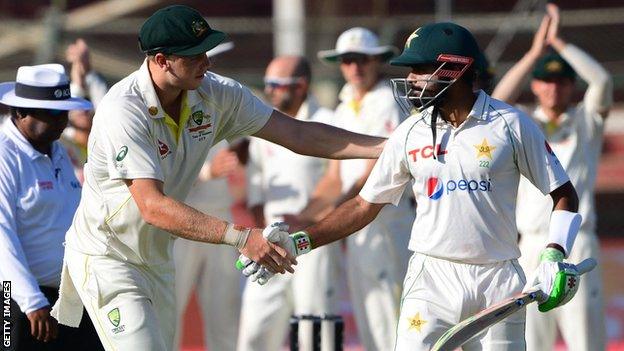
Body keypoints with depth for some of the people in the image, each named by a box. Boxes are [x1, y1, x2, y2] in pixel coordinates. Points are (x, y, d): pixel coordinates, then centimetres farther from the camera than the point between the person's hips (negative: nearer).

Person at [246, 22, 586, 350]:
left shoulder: (511, 124, -3)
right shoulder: (410, 133, 5)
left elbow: (564, 194, 3)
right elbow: (365, 206, 11)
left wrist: (553, 256, -12)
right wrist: (299, 242, 3)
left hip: (498, 280, -1)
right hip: (431, 279, 1)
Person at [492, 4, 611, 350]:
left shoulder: (587, 120, 9)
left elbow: (602, 81, -10)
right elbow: (497, 102, -10)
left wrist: (559, 42, -14)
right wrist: (535, 52, -15)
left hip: (578, 242, -2)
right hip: (531, 245, 2)